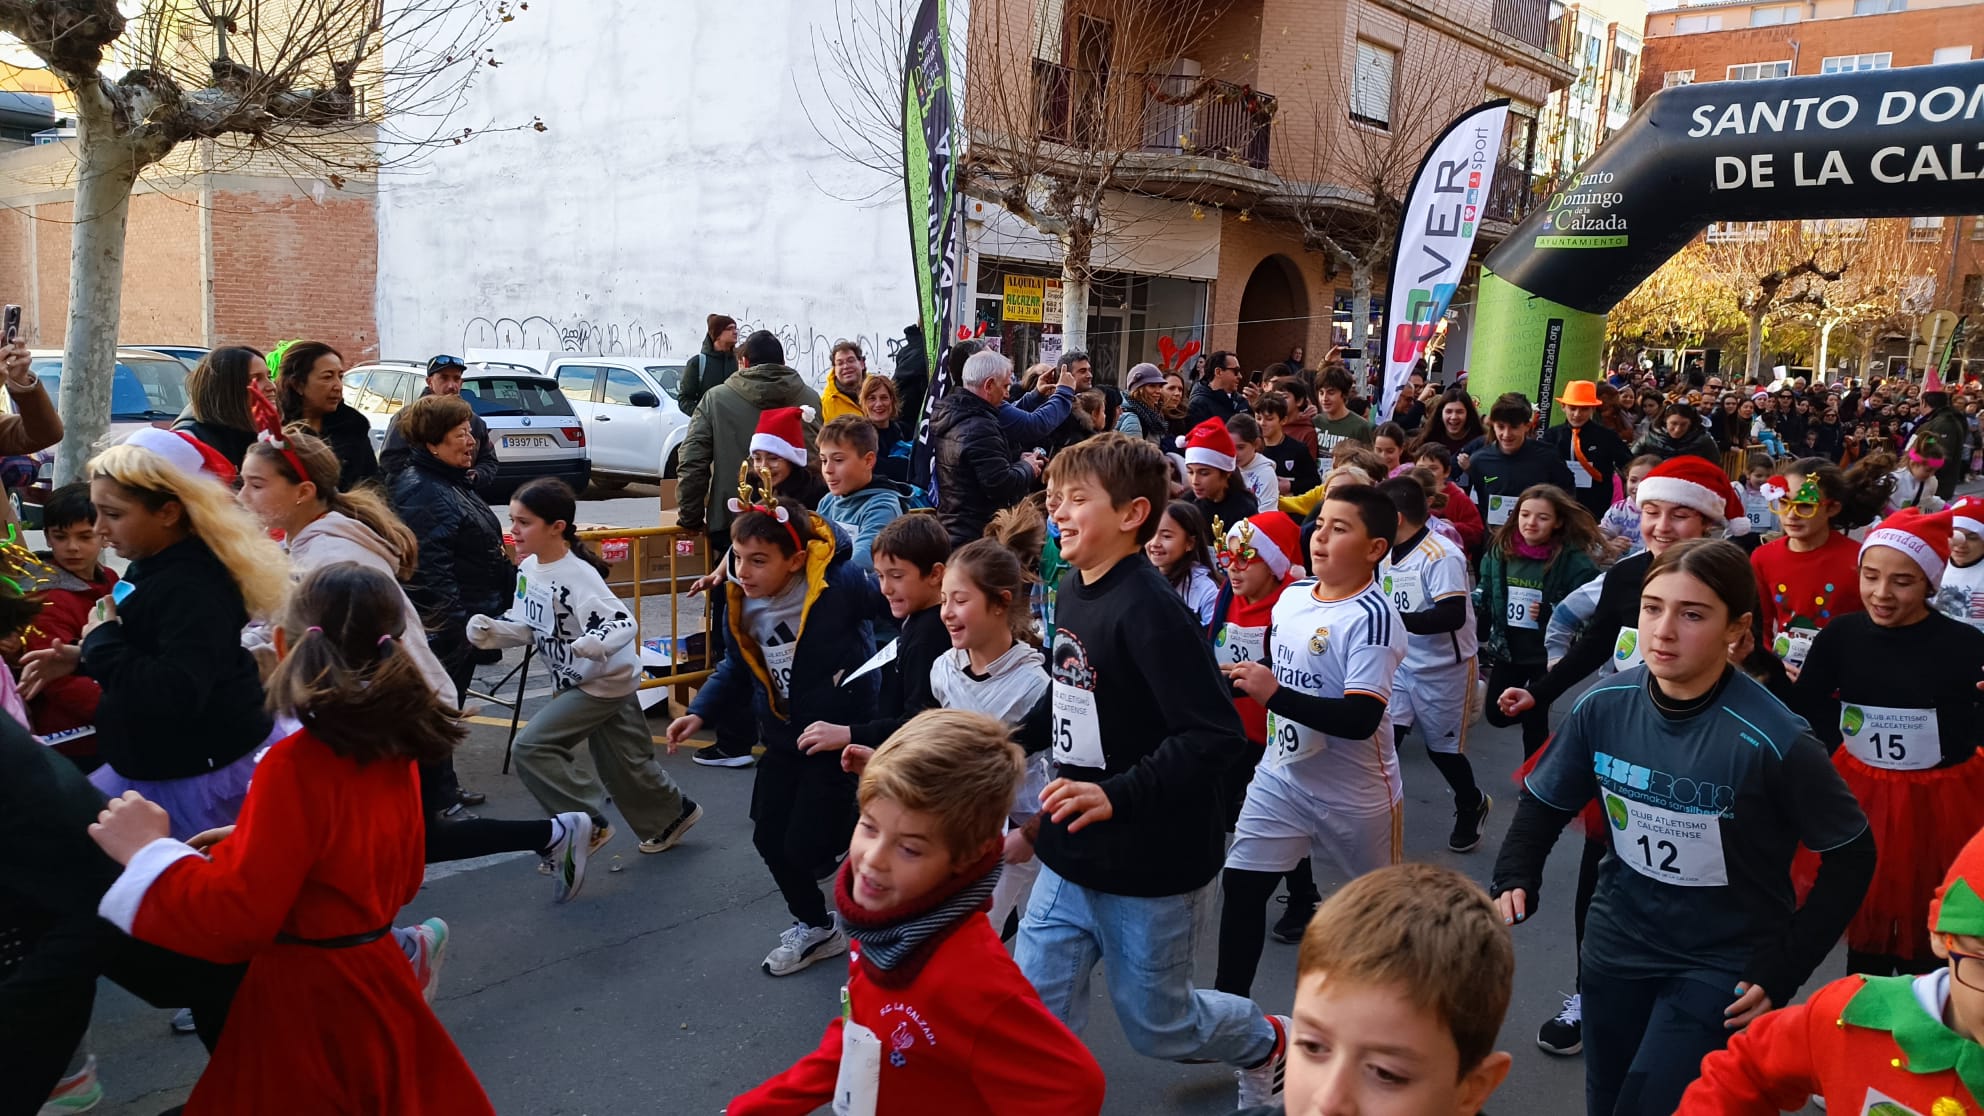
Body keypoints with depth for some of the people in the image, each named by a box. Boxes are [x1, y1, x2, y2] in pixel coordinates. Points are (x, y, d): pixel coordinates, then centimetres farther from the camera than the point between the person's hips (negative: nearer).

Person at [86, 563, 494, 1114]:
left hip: (308, 1002, -7)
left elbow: (236, 919, -23)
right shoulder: (392, 749, -1)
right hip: (373, 981, 7)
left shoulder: (294, 765, -24)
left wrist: (149, 849, -13)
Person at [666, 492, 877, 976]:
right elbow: (737, 666, 9)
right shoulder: (742, 603, -7)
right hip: (783, 737, 7)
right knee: (769, 838, 13)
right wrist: (700, 711, -1)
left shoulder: (840, 588, -28)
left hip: (840, 736, -7)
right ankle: (813, 926, 38)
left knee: (804, 847, -7)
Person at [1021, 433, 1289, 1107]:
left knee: (1154, 1023, 15)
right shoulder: (1072, 589, 3)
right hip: (1072, 858, 7)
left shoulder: (1148, 610, -24)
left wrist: (1117, 795, -33)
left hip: (1150, 867, -7)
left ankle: (1268, 1042, 43)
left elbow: (1216, 734, -27)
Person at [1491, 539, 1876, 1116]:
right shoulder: (1603, 706, -11)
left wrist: (1784, 969, -13)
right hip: (1617, 943, 5)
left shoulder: (1773, 740, -24)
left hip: (1725, 963, -4)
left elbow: (1850, 856, -11)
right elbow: (1544, 802, 3)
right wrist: (1514, 880, -13)